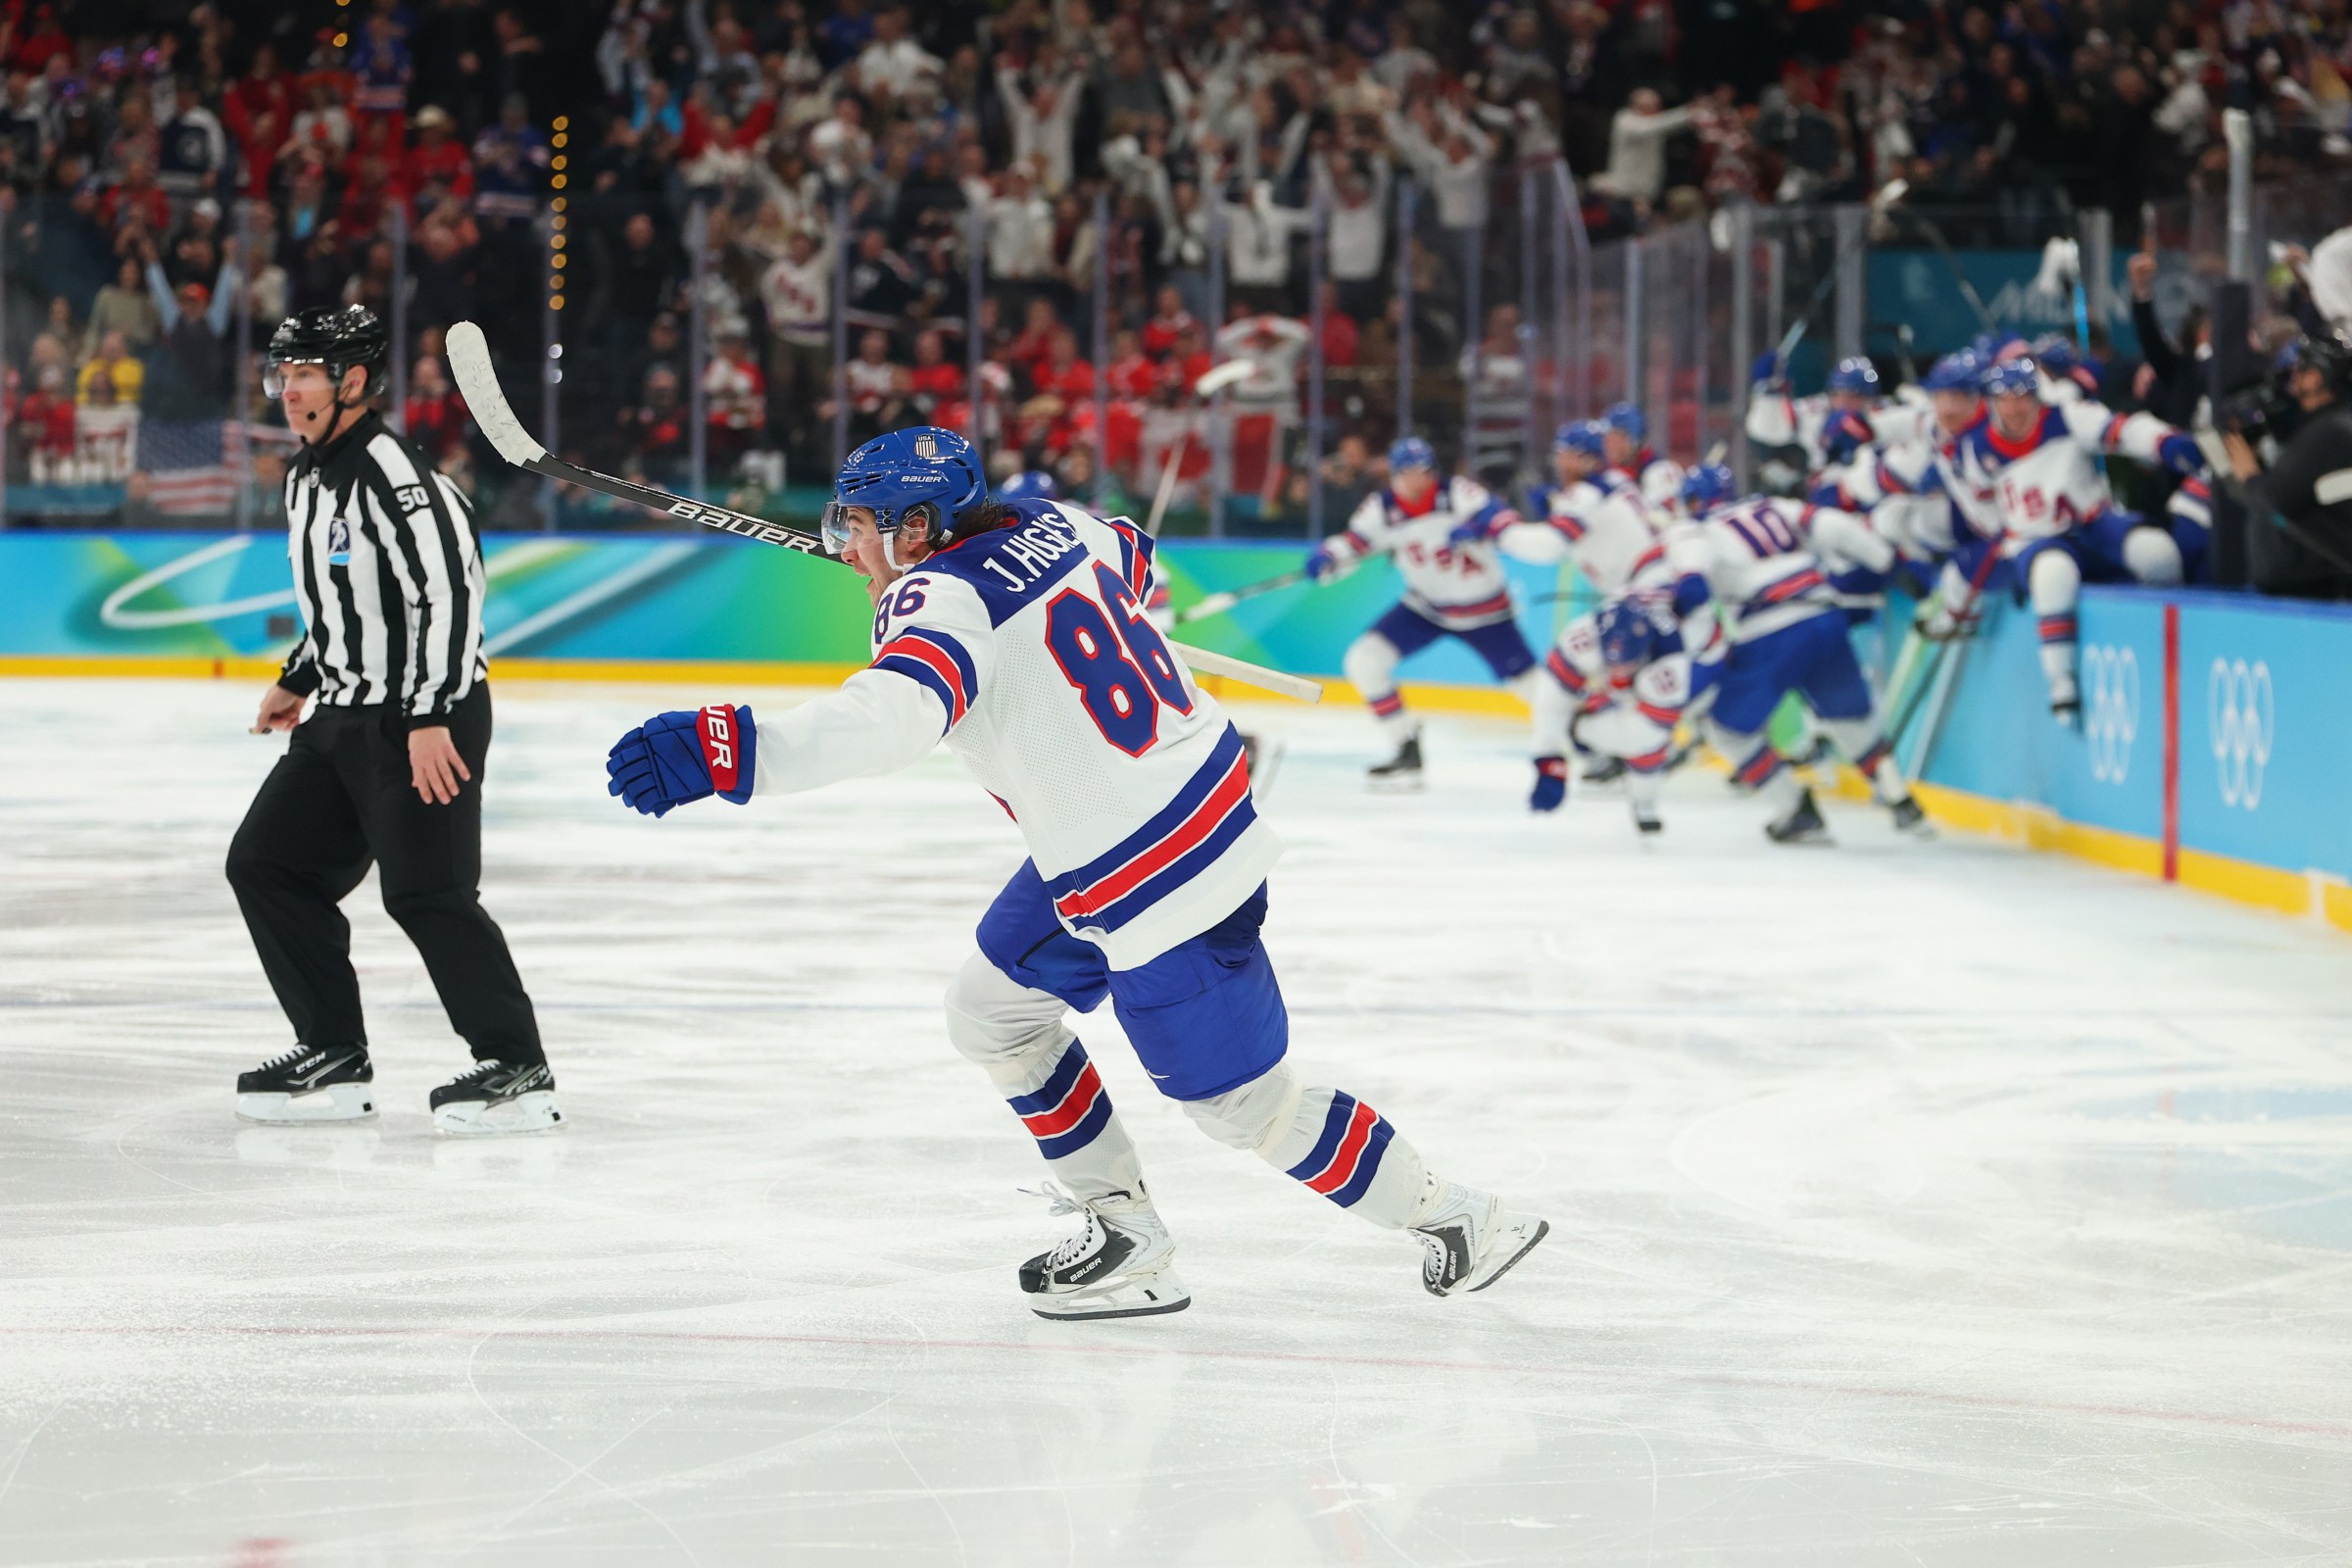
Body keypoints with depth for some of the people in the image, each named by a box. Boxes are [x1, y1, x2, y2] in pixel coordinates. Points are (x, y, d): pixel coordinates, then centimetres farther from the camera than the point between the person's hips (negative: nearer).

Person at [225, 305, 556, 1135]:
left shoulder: (389, 472, -18)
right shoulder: (306, 481, 13)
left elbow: (447, 590, -24)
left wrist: (429, 718, -27)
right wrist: (298, 682, 24)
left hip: (427, 718, -10)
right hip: (346, 716, 10)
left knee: (425, 889, -14)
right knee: (265, 862, 7)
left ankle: (518, 1071, -7)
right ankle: (335, 1058, 13)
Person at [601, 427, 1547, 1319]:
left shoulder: (944, 601, -24)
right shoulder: (1048, 524, 1)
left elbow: (895, 712, -46)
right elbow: (1131, 562, 24)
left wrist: (737, 753, -54)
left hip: (1157, 882, -10)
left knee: (1246, 1106, 5)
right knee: (993, 1011, 19)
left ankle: (1454, 1220, 21)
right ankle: (1122, 1233, 25)